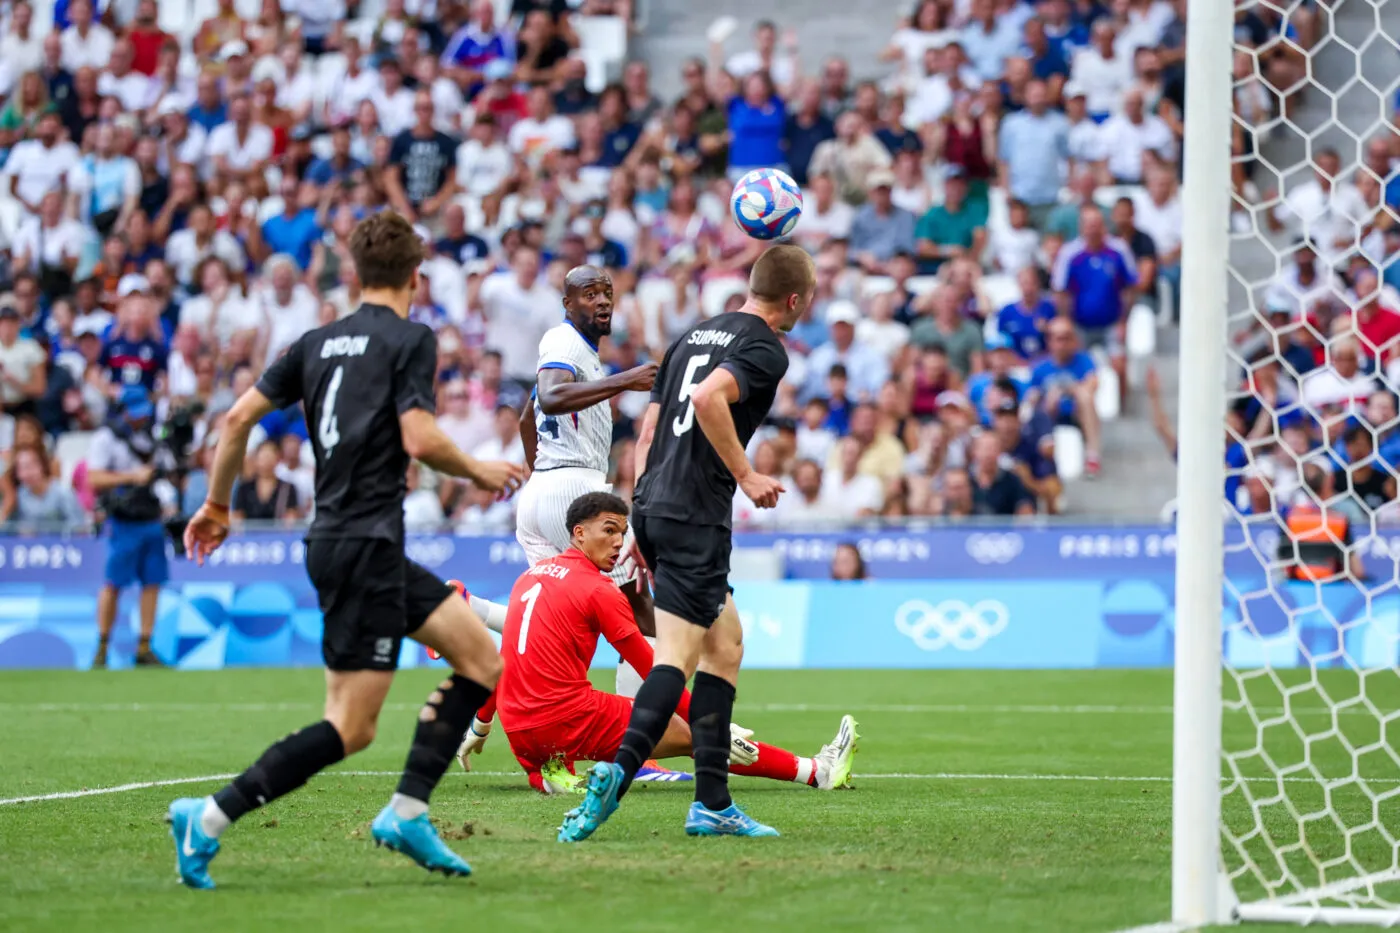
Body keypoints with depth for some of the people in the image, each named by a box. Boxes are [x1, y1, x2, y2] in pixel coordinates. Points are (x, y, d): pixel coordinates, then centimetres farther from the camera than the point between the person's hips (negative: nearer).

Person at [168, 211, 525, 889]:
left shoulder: (318, 343, 14)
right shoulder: (411, 340, -6)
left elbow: (238, 418, 11)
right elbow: (418, 439, -17)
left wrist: (216, 506, 21)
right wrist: (477, 472, 1)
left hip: (338, 544, 9)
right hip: (365, 546, -8)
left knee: (483, 661, 11)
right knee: (350, 728, -8)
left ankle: (406, 812, 6)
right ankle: (210, 818, -12)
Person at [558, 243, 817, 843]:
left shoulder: (696, 335, 20)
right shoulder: (765, 350, -6)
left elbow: (647, 433, 19)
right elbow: (707, 397, -26)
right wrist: (746, 475, -17)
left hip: (655, 506, 9)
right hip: (696, 517, -9)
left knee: (727, 642, 15)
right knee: (677, 658, -11)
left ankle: (713, 803, 13)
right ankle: (616, 776, -28)